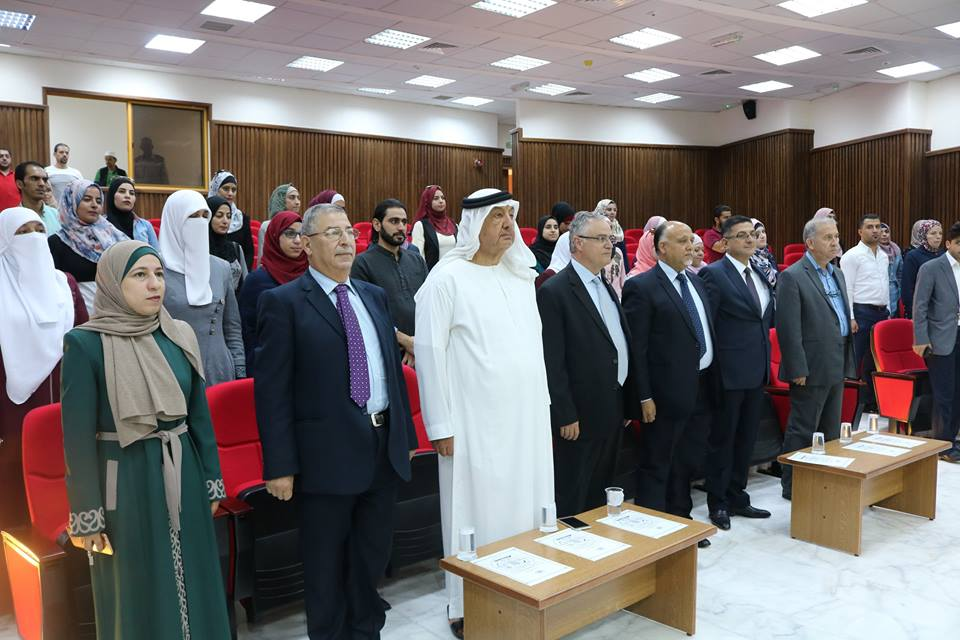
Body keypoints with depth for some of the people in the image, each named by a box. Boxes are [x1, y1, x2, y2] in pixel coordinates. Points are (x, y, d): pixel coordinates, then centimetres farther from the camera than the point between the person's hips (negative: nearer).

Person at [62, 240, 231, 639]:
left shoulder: (179, 336, 2)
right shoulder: (85, 343, -12)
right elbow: (78, 435, -11)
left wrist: (212, 480, 9)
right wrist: (87, 513, -10)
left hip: (183, 475, 4)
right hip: (126, 481, -4)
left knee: (191, 583, 15)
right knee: (137, 595, 10)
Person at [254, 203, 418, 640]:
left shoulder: (374, 296, 11)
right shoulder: (284, 302, -8)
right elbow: (272, 390, -11)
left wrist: (406, 435, 13)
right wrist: (280, 464, -14)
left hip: (384, 448, 6)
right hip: (327, 453, -6)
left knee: (374, 554, 19)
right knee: (326, 563, 11)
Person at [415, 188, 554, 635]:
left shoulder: (521, 275, 10)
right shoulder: (447, 278, -9)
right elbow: (429, 351, -11)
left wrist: (543, 400, 12)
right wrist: (439, 426, -11)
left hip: (528, 415, 6)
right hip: (476, 421, -6)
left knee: (525, 510, 13)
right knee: (477, 514, 4)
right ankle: (467, 608, 22)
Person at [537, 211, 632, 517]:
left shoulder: (607, 287, 13)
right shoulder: (554, 291, -13)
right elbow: (552, 362, -16)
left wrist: (625, 405, 14)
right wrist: (565, 416, -17)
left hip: (613, 409, 8)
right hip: (581, 414, -8)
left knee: (601, 496, 19)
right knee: (573, 501, 5)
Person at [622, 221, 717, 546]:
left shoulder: (696, 283, 13)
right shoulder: (641, 287, -11)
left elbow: (707, 333, 17)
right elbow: (637, 347, -14)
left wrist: (713, 383, 12)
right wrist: (644, 397, -17)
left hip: (702, 389, 8)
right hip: (668, 393, -7)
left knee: (687, 464, 19)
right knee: (657, 467, 5)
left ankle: (681, 522, 34)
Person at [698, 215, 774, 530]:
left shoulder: (759, 274, 12)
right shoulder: (714, 274, -12)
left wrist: (765, 362, 13)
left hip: (757, 371, 7)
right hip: (730, 372, -7)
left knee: (746, 439, 16)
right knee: (723, 439, 6)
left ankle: (737, 497, 30)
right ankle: (718, 503, 20)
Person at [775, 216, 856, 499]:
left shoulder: (837, 274, 14)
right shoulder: (792, 276, -12)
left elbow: (844, 320, 19)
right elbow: (788, 329, -16)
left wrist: (848, 363, 15)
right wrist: (798, 370, -18)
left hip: (837, 366, 8)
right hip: (812, 368, -8)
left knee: (830, 431, 15)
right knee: (802, 431, 1)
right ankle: (792, 486, 13)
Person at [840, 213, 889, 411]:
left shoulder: (884, 256, 16)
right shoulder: (852, 256, -7)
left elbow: (886, 286, 22)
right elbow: (847, 289, -12)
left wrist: (888, 312, 16)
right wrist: (850, 318, -17)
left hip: (882, 313, 7)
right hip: (862, 312, -7)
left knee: (875, 360, 11)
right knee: (856, 362, -6)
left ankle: (870, 402, 19)